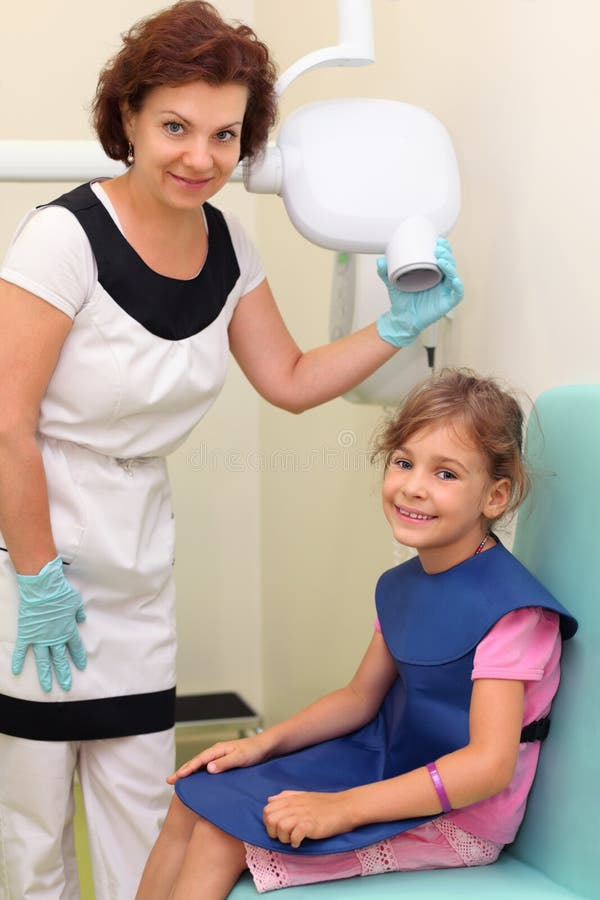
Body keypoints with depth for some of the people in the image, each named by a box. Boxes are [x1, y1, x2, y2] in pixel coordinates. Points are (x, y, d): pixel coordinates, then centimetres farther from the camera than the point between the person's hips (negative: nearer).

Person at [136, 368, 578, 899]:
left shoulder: (509, 607, -22)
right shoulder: (401, 586, 5)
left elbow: (490, 765, -27)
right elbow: (361, 697, 16)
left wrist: (343, 808, -30)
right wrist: (263, 744, 2)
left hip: (459, 816, -8)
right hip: (387, 758, 8)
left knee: (223, 832, -16)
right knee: (196, 797, 3)